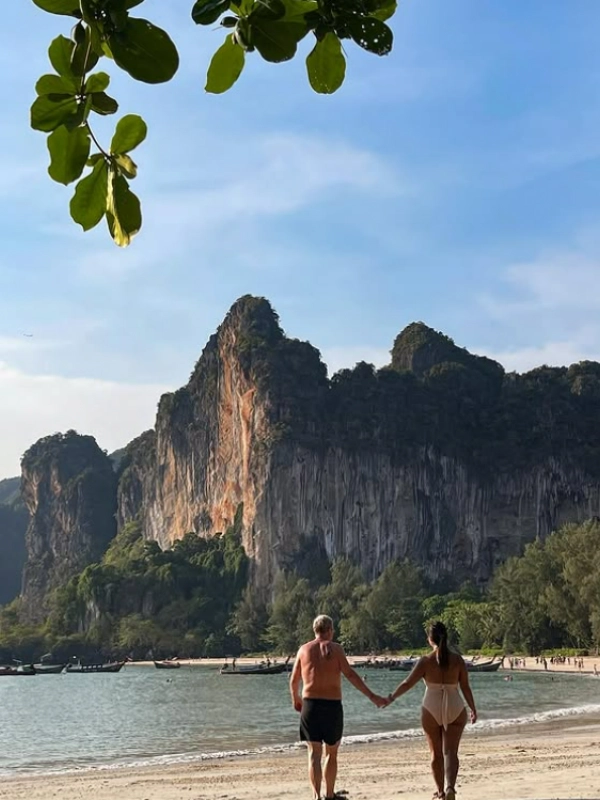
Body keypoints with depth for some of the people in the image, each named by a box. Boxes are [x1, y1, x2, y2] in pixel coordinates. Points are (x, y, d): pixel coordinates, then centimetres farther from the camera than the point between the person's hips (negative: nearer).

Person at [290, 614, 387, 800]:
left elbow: (293, 681, 11)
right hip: (332, 706, -1)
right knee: (332, 753, 15)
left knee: (314, 753, 3)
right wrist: (372, 696, -10)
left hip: (310, 704, 1)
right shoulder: (335, 648, -2)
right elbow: (350, 674, -12)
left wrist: (295, 699, 30)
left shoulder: (304, 649, 6)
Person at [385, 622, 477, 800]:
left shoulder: (425, 661, -8)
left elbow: (408, 683, -7)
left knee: (436, 753, 14)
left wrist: (391, 698, 6)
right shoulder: (457, 659, -3)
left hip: (432, 710, -1)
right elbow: (465, 687, -1)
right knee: (450, 752, 1)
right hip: (455, 709, 1)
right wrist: (473, 709, 11)